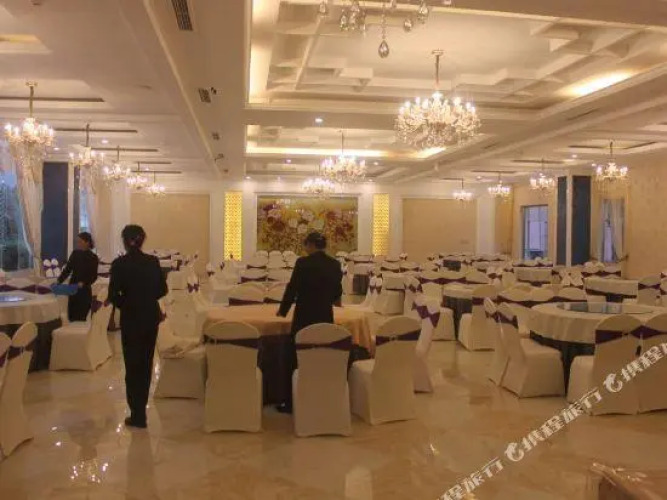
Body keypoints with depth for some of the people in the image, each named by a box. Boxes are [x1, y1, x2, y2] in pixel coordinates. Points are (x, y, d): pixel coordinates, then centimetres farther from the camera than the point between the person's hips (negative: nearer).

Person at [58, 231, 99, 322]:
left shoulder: (93, 258, -8)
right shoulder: (75, 253, 5)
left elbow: (94, 276, -10)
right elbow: (67, 269, 6)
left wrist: (83, 283, -27)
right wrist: (59, 281, -7)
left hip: (85, 291, -5)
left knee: (81, 318, -5)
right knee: (71, 316, 7)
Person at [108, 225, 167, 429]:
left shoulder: (120, 264, -12)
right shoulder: (153, 261, -1)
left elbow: (113, 294, -14)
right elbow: (162, 289, 3)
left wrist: (125, 304, 5)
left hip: (131, 318, -4)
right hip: (151, 316, 4)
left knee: (133, 364, 6)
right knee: (146, 362, 16)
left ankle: (138, 415, 8)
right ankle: (140, 408, 29)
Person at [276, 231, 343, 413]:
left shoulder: (303, 262, -11)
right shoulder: (335, 264, 3)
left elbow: (292, 288, -8)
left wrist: (283, 310, 8)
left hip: (304, 316, -4)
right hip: (326, 316, 5)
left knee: (295, 359, 8)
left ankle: (291, 403, 14)